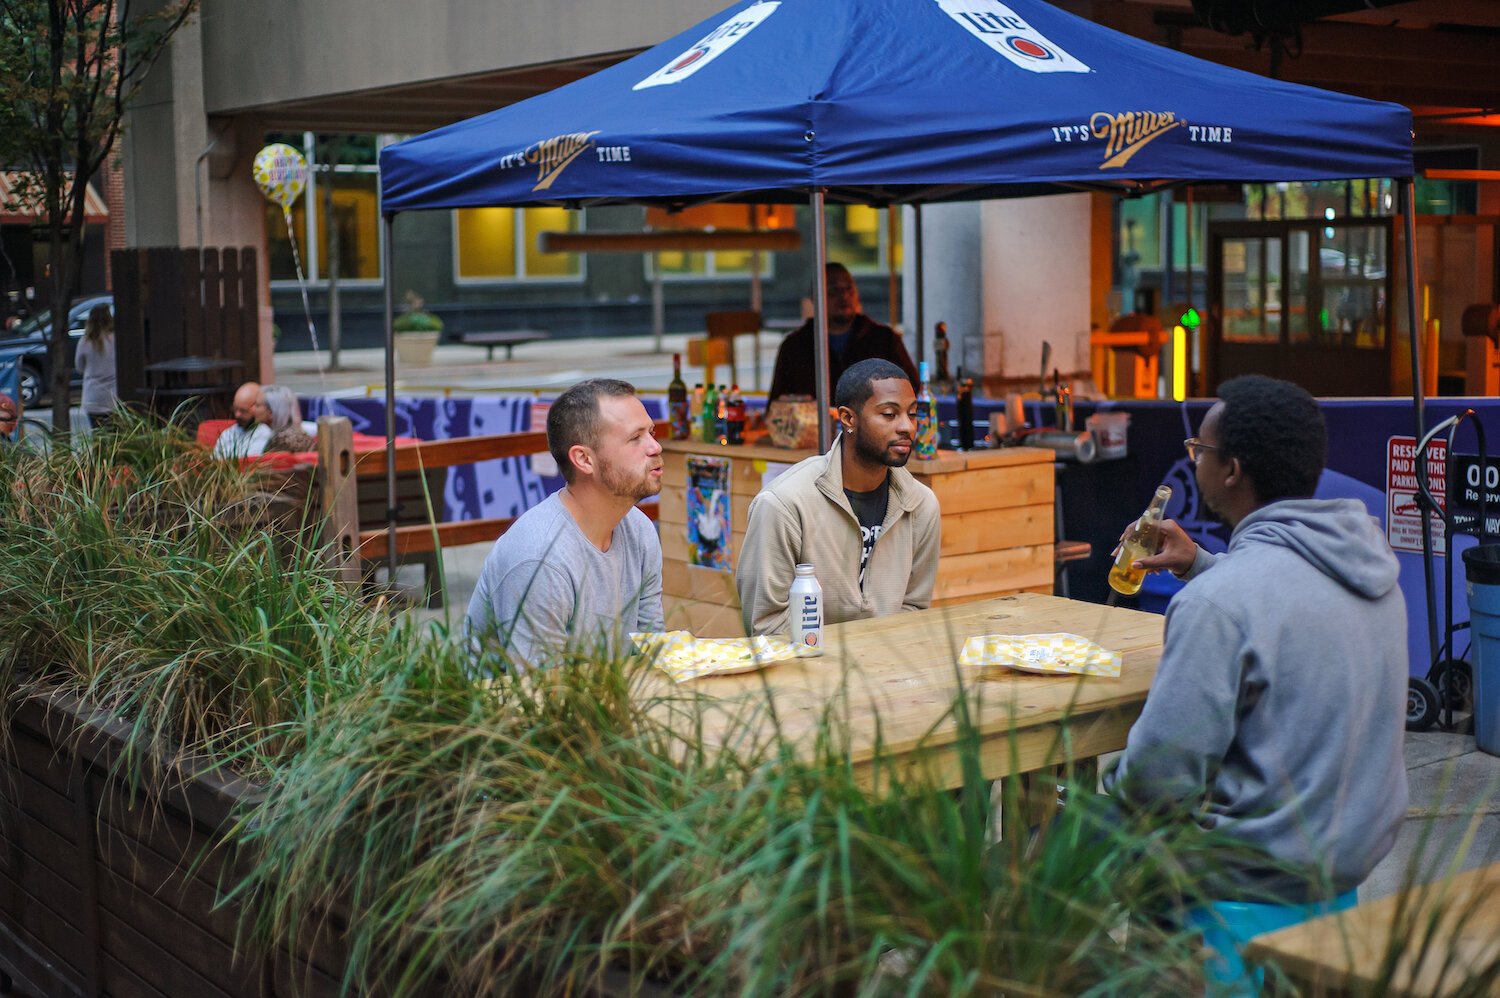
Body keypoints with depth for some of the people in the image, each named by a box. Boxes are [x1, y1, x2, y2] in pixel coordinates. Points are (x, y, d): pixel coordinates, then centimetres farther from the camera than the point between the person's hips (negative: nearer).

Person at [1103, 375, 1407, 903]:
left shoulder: (1217, 602, -26)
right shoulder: (1366, 556, 0)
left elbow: (1160, 779, -24)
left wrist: (1114, 784, -3)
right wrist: (1199, 564, 21)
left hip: (1264, 875, -8)